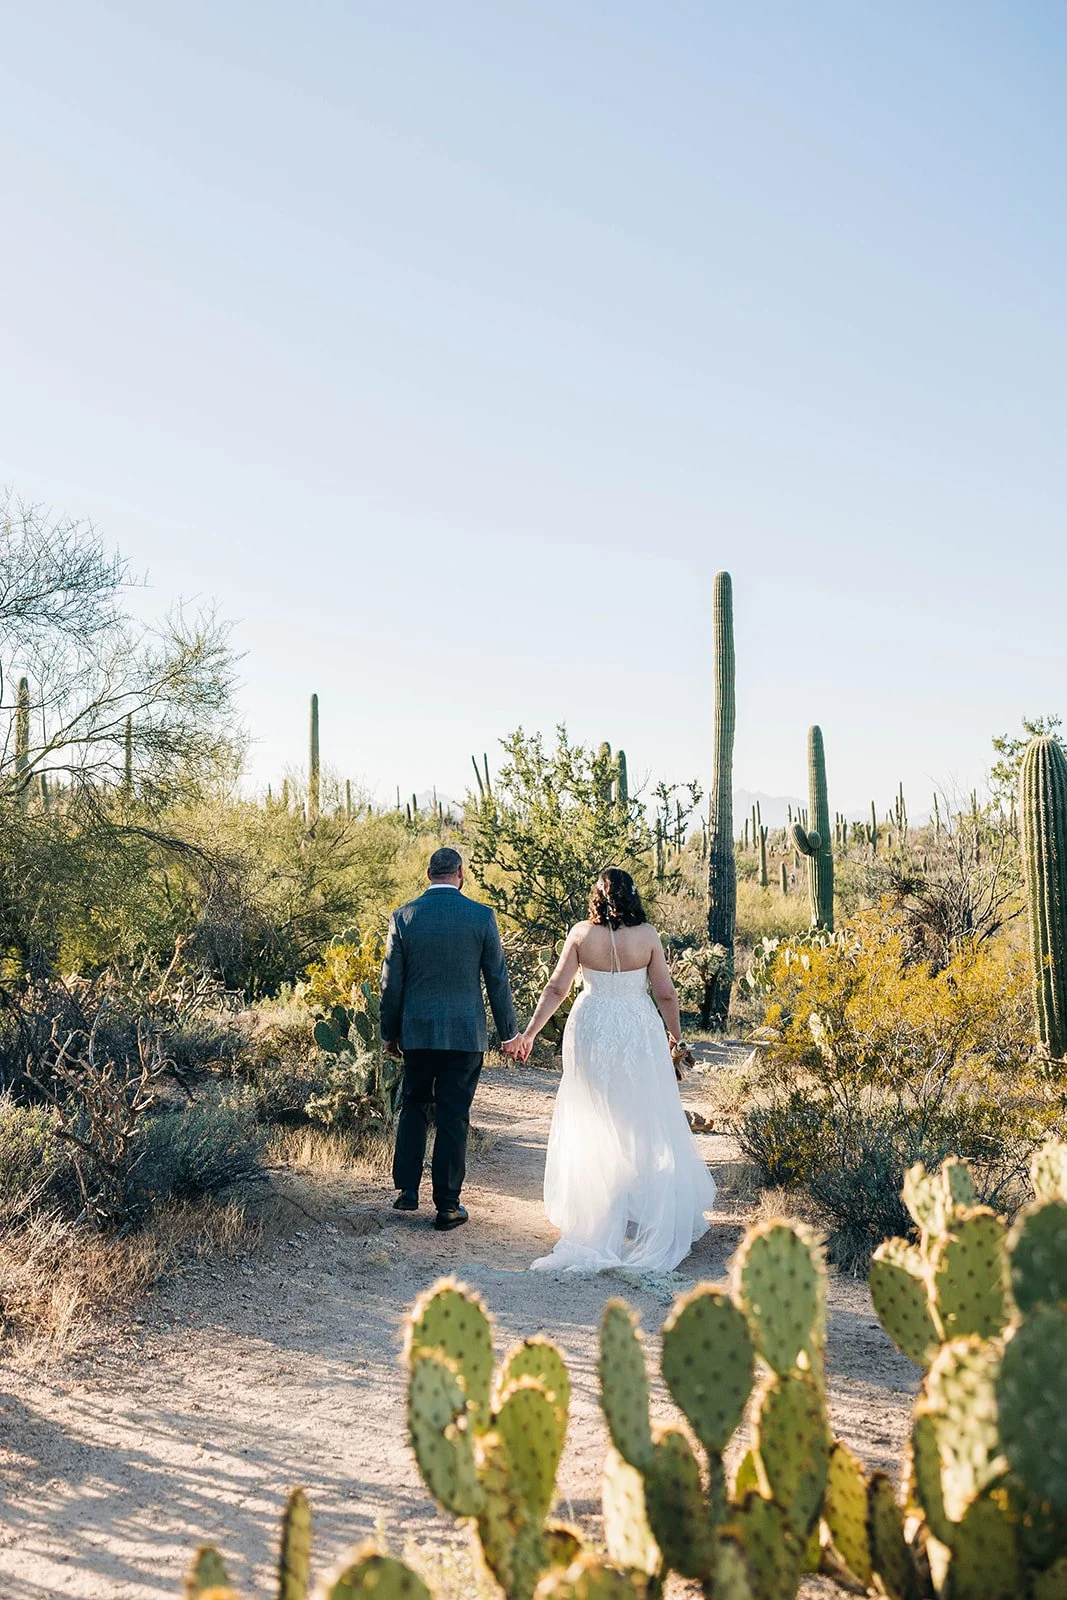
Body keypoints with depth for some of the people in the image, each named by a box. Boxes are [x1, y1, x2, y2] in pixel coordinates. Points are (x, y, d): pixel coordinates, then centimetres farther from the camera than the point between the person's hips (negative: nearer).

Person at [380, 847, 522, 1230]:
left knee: (413, 1106, 20)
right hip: (465, 1033, -1)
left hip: (416, 1032, 1)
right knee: (453, 1118, 5)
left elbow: (391, 983, 1)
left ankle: (407, 1189, 17)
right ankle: (447, 1205, 11)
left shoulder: (403, 917, -2)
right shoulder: (481, 916, -6)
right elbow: (498, 979, -2)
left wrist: (389, 1033, 13)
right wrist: (510, 1033, 7)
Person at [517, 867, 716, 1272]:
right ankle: (656, 1211, 15)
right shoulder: (647, 935, -6)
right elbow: (665, 994, -3)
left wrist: (530, 1032, 5)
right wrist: (675, 1035, 13)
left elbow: (556, 988, -4)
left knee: (592, 1124, 13)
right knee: (646, 1122, 10)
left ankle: (592, 1212, 19)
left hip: (590, 1030, 1)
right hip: (638, 1032, -1)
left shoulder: (581, 934, -5)